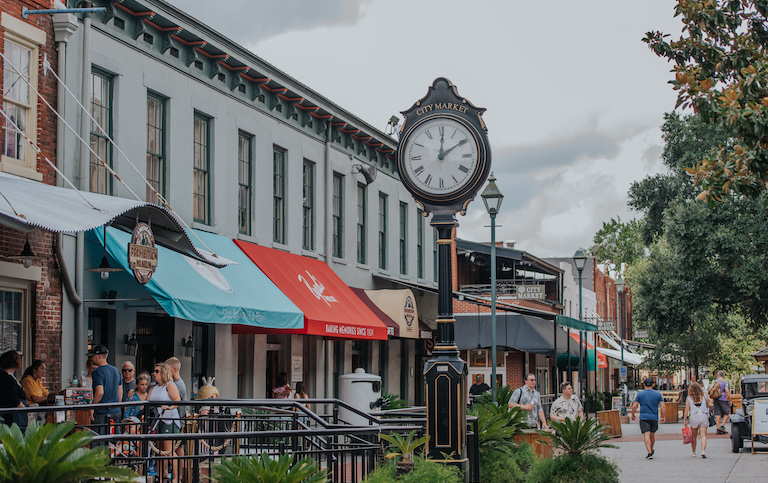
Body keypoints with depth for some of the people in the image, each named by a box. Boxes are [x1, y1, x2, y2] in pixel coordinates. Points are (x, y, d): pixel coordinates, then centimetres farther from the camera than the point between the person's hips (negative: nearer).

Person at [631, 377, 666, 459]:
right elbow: (663, 407, -3)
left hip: (644, 418, -2)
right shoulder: (658, 394, 3)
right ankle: (651, 449, 37)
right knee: (652, 434, 19)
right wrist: (664, 417, 4)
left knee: (647, 435, -7)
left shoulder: (640, 394, 0)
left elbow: (634, 406, -3)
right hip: (654, 417, 2)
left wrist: (632, 415, 11)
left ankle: (649, 453, -19)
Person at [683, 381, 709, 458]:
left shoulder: (689, 398, -1)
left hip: (694, 417, 0)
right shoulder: (704, 396, 1)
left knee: (693, 436, 13)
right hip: (704, 416, 0)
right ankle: (703, 450, -20)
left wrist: (685, 420, 3)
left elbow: (686, 409, -1)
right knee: (703, 435, -3)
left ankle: (693, 452, 24)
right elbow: (707, 406, 11)